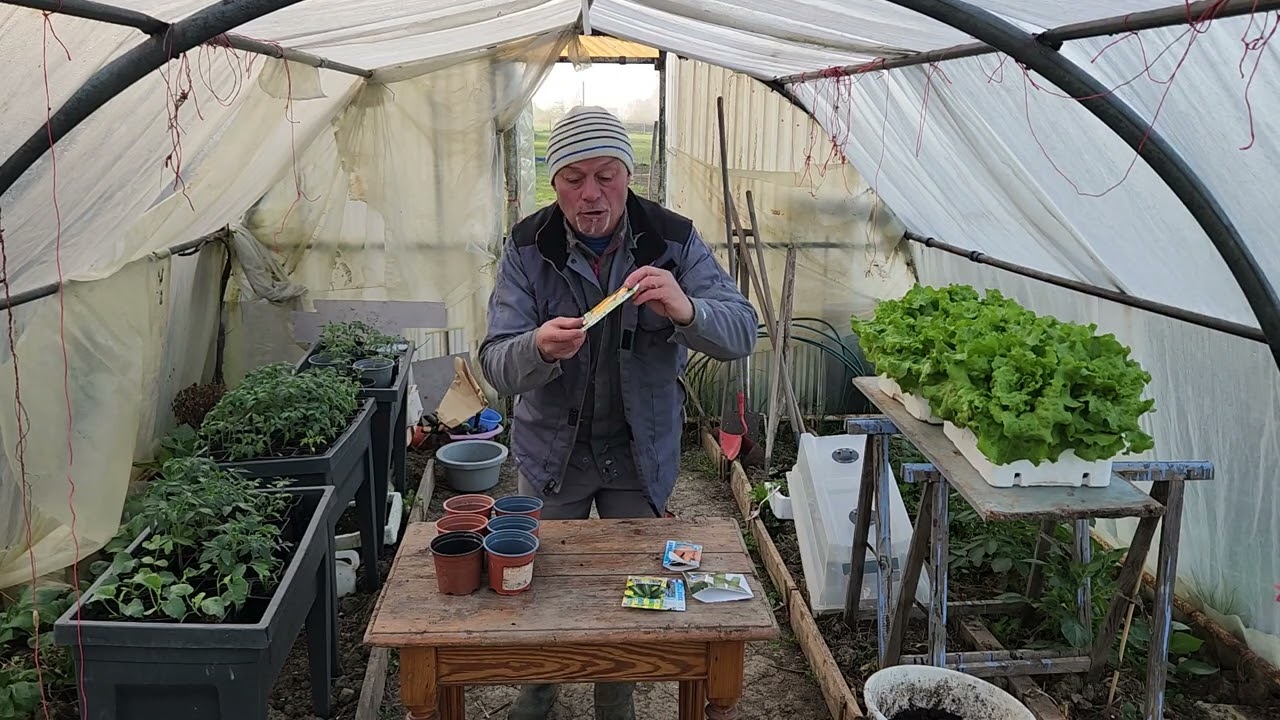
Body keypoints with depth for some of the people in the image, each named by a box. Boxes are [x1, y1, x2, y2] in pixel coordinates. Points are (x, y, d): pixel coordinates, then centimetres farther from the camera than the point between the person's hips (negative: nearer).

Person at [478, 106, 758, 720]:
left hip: (640, 452, 0)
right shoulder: (527, 247, -14)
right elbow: (496, 363, -18)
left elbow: (742, 333, -18)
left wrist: (686, 310, -41)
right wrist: (539, 347, -42)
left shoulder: (673, 239, -13)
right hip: (551, 449, 0)